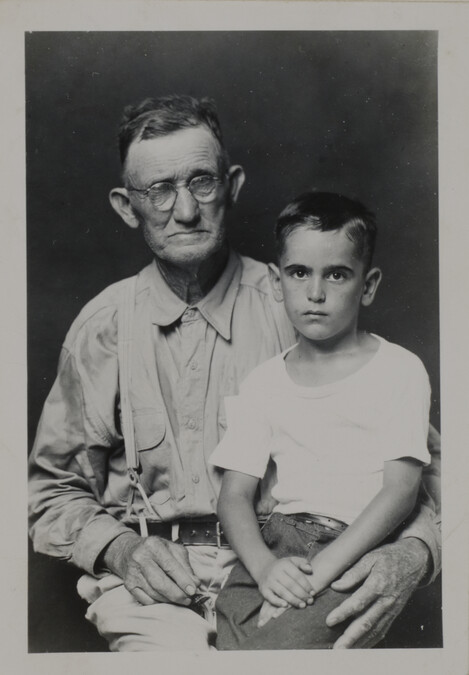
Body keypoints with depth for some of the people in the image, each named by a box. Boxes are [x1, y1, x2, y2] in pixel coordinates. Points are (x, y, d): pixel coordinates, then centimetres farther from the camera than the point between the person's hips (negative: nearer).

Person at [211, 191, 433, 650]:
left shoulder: (399, 370, 2)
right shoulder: (263, 383, 12)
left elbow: (402, 488, -7)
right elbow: (234, 494, 7)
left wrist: (320, 569, -17)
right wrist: (264, 565, -14)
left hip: (358, 549, -3)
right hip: (276, 539, 4)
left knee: (284, 644, -28)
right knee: (230, 625, -23)